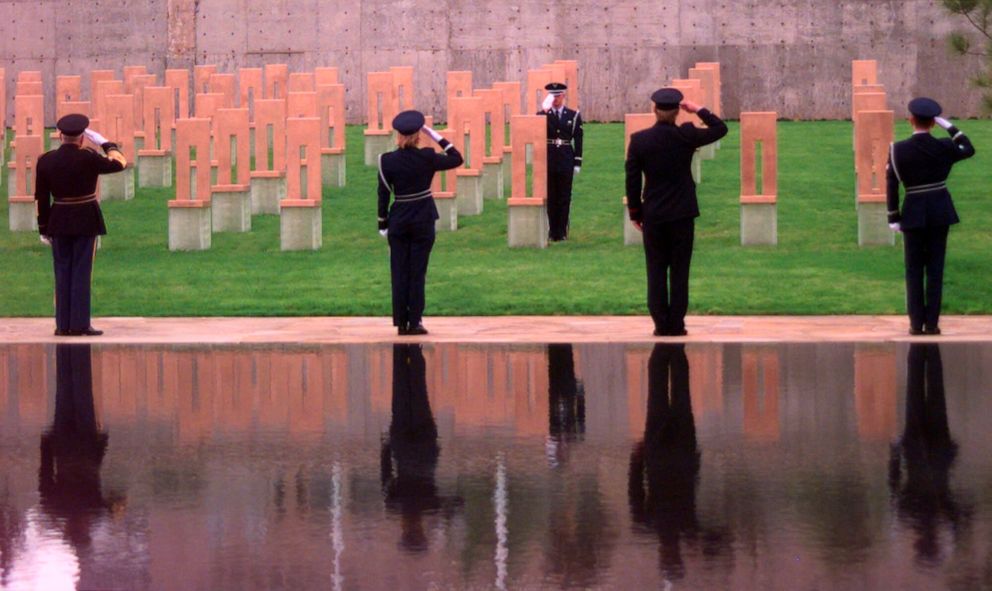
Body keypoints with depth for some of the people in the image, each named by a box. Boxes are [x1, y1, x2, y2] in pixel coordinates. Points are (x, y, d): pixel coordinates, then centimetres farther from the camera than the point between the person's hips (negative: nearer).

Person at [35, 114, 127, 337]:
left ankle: (63, 325, 9)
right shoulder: (88, 159, -12)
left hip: (59, 222, 3)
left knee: (62, 272, 9)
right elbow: (119, 163, 2)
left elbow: (41, 198, 2)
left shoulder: (46, 160, -2)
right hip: (86, 222, -3)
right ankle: (80, 324, -2)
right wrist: (103, 142, 12)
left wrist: (44, 228, 10)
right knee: (82, 272, 0)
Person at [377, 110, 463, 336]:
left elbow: (383, 194, -3)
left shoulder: (387, 160, -7)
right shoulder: (427, 158, -10)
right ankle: (415, 322, 2)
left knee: (399, 272, 8)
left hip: (398, 220, 1)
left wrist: (383, 223, 6)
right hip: (423, 220, -1)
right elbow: (457, 159, 4)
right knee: (418, 272, 4)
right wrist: (437, 137, 5)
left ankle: (401, 322, 8)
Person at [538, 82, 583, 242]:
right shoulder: (542, 114, 3)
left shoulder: (573, 116, 4)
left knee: (565, 198, 3)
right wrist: (545, 110, -23)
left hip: (566, 161, 0)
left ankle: (562, 232, 9)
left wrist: (577, 163, 0)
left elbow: (578, 141, 4)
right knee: (550, 198, 4)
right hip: (548, 161, 0)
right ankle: (552, 232, 10)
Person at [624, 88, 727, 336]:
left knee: (656, 271, 7)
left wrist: (635, 212, 8)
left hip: (653, 215, 0)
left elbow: (632, 179, -2)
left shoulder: (639, 140, -7)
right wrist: (698, 109, 9)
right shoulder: (686, 136, -9)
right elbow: (720, 128, 5)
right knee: (680, 270, 5)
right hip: (682, 214, 0)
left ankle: (661, 323, 4)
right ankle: (676, 324, 4)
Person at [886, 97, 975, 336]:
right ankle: (932, 323, 3)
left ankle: (916, 323, 4)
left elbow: (891, 186, -7)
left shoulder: (898, 150, -8)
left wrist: (893, 218, 2)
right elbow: (969, 150, 15)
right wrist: (949, 126, 14)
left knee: (913, 270, 8)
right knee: (935, 268, 5)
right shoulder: (944, 147, -6)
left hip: (914, 213, -1)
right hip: (940, 211, 1)